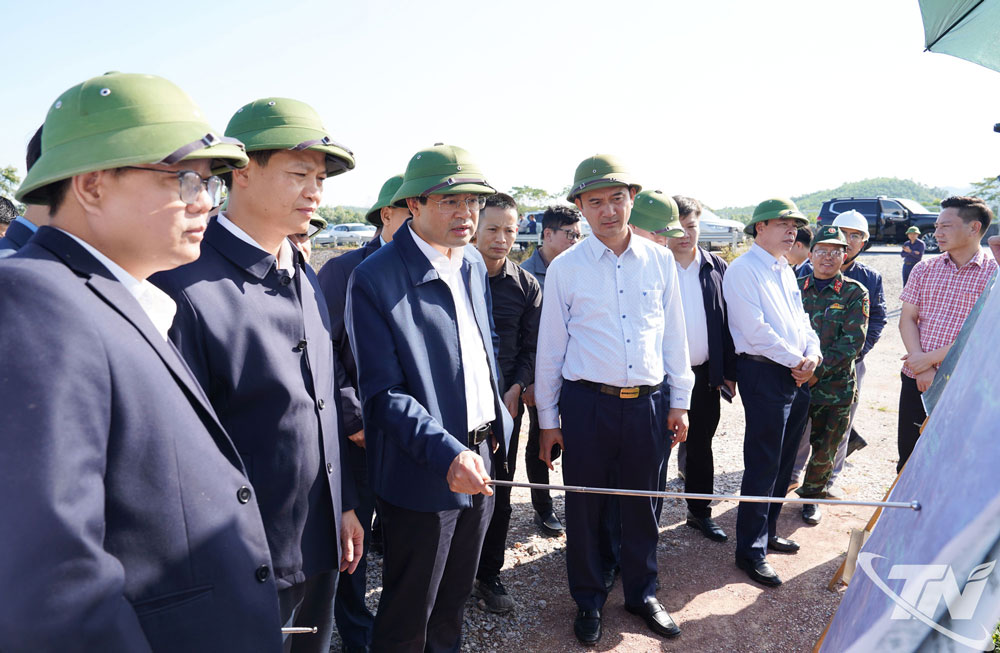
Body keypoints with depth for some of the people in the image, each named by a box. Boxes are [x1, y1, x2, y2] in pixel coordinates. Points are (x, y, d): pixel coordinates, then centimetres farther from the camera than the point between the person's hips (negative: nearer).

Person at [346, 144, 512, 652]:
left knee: (456, 595, 25)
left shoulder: (473, 264, 6)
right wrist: (447, 453, -29)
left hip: (480, 458, 7)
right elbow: (384, 393, -21)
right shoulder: (374, 279, -18)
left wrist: (498, 422, 14)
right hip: (422, 476, -7)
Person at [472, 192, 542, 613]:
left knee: (499, 490, 10)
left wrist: (515, 390, -7)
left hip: (505, 401, 2)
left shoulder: (526, 286, 5)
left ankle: (489, 574, 26)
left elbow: (531, 347, 6)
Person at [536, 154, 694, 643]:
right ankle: (589, 600, 31)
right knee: (585, 507, 9)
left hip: (649, 403, 2)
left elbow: (673, 335, 9)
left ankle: (642, 593, 37)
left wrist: (679, 401, 9)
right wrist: (547, 419, 3)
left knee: (643, 504, 15)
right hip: (586, 403, -2)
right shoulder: (565, 268, -2)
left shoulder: (660, 260, 4)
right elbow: (550, 347, 2)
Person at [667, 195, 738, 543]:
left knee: (701, 446, 16)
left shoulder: (717, 268, 5)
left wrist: (729, 372, 5)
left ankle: (700, 512, 32)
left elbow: (727, 323, 7)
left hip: (705, 374, 4)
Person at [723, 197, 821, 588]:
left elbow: (800, 318, 19)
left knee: (784, 463, 15)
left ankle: (767, 532, 30)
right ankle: (751, 550, 5)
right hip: (764, 373, -9)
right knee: (763, 466, -5)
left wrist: (813, 353, 0)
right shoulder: (743, 270, -10)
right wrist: (797, 360, -11)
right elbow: (756, 329, -18)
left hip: (797, 376, 9)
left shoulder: (786, 270, 18)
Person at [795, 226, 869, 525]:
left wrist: (818, 370, -18)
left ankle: (812, 495, 32)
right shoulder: (796, 287, 5)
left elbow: (853, 342, -9)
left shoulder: (855, 293, -1)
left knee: (825, 450, 10)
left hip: (834, 385, -1)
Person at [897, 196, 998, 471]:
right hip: (916, 382, 3)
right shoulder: (924, 269, 8)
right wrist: (921, 368, -9)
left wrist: (930, 358, -14)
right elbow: (907, 320, 3)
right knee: (908, 460, 11)